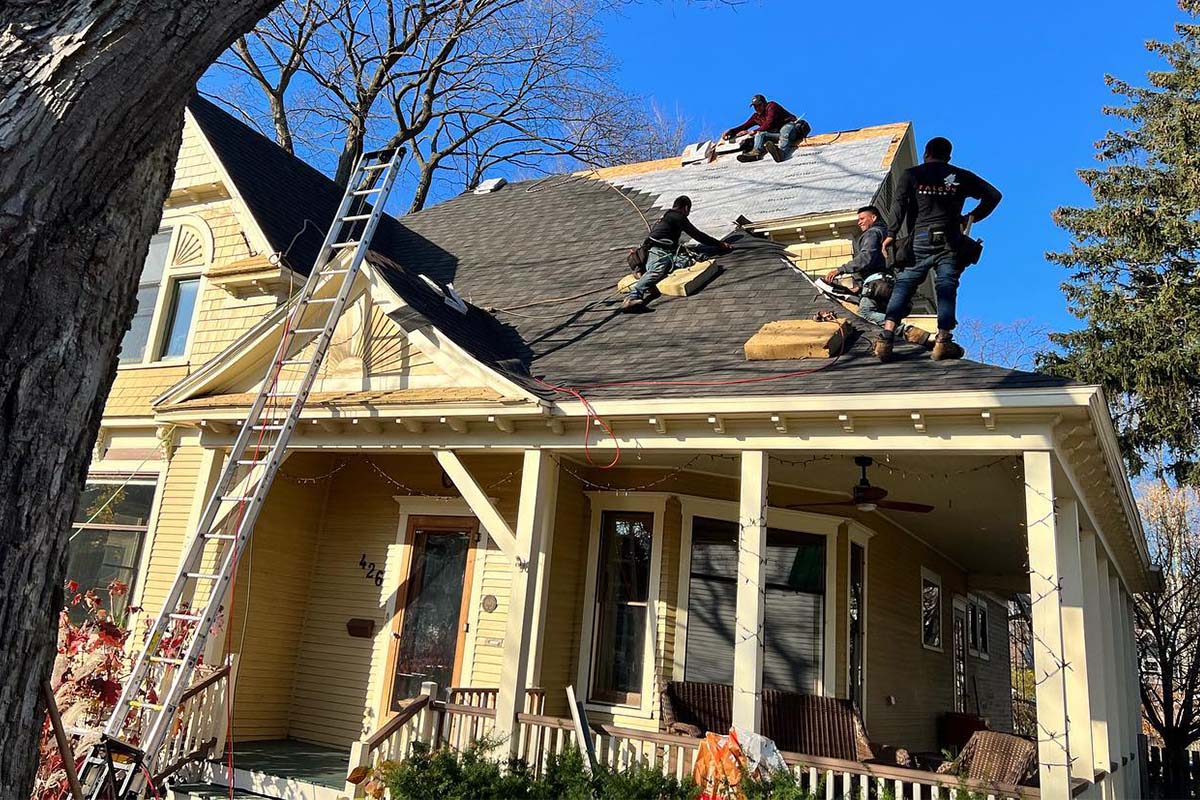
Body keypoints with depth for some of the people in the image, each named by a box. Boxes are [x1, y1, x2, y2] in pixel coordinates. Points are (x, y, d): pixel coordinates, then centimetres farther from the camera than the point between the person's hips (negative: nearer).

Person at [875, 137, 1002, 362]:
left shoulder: (912, 174, 13)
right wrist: (972, 217, 18)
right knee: (946, 286, -3)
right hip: (950, 240, 1)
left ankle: (887, 337, -17)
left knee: (903, 285, -3)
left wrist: (891, 234, -5)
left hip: (920, 238, -1)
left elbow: (899, 202, -2)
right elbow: (993, 195, 14)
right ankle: (943, 340, -17)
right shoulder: (961, 176, 18)